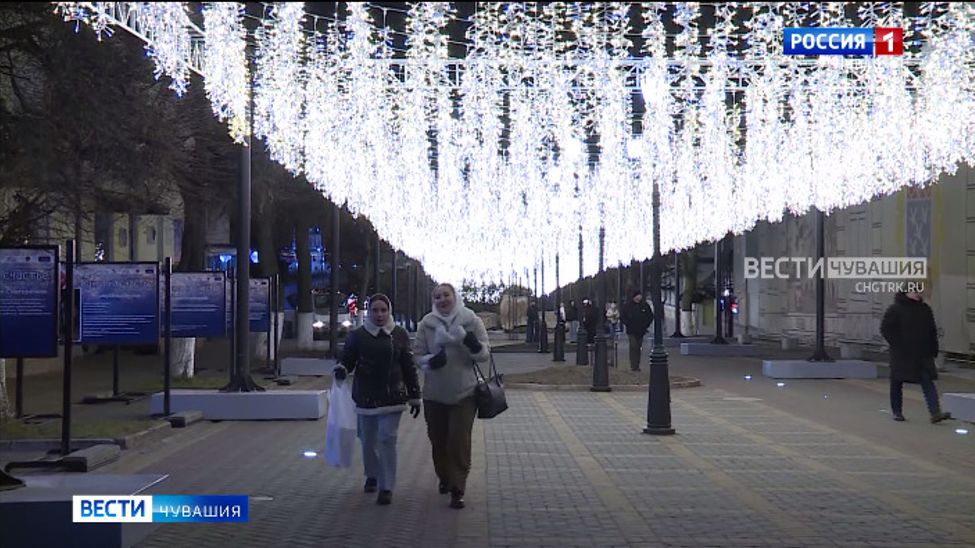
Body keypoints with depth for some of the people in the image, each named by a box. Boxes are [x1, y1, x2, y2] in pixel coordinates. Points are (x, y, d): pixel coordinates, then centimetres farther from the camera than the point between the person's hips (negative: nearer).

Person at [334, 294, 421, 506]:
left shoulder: (400, 335, 1)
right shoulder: (358, 335, 0)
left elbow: (409, 367, 6)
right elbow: (347, 359, 8)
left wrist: (414, 397, 6)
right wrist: (341, 369, -17)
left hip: (392, 397, -1)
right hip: (366, 397, 1)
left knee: (388, 439, -8)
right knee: (368, 440, 13)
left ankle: (386, 487, -3)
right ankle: (372, 476, 36)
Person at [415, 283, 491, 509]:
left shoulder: (471, 320, -2)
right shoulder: (426, 323, 1)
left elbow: (485, 354, -2)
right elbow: (419, 356, 4)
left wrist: (474, 345, -23)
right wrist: (431, 361, -18)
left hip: (464, 392, -2)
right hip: (435, 393, 2)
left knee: (459, 441, -7)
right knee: (438, 440, 12)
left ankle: (457, 490, 1)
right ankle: (444, 478, 35)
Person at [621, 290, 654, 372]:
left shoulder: (645, 306, 4)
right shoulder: (628, 306, -1)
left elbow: (650, 316, 13)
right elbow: (622, 317, 4)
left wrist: (646, 325, 2)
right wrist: (628, 325, -6)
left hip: (641, 331, 3)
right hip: (631, 331, -3)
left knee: (639, 348, 7)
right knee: (633, 347, -13)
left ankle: (637, 366, 13)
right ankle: (633, 366, -12)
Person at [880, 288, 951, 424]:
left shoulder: (925, 309, 10)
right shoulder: (895, 309, -5)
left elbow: (932, 331, 17)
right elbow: (885, 328, -5)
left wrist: (933, 349, 10)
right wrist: (896, 344, -12)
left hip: (923, 354, 3)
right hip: (901, 355, -3)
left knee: (928, 382, -7)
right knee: (897, 383, 5)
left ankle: (935, 413, -14)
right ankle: (897, 412, 19)